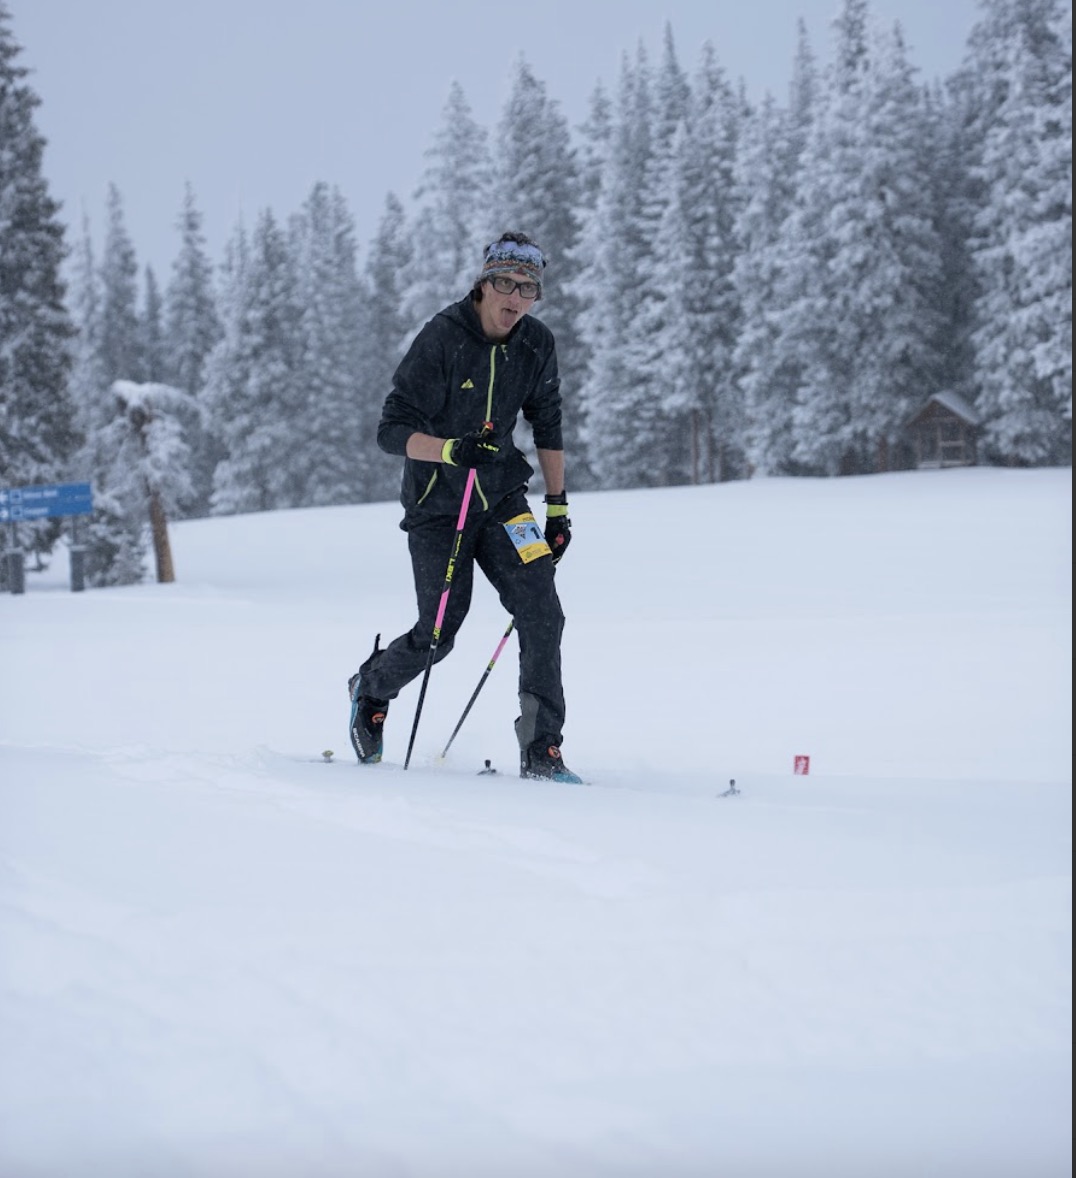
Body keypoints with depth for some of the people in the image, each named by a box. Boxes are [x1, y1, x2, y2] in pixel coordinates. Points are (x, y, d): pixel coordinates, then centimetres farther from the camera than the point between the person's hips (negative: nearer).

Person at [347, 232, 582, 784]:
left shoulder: (537, 344, -4)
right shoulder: (442, 339, -19)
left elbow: (547, 427, 11)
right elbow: (392, 431, -20)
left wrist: (558, 508, 10)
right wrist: (451, 450, -37)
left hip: (502, 496, 4)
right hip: (437, 505, -4)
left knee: (542, 613, -13)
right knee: (438, 635, -1)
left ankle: (541, 753, -8)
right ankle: (370, 688, 33)